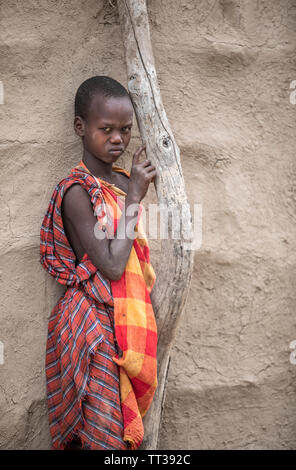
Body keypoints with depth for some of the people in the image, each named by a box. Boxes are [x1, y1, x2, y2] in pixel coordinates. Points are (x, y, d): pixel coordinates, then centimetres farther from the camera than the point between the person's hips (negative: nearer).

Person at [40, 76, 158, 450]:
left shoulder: (123, 181, 7)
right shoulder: (76, 191, -15)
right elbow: (111, 265, -20)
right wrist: (133, 197, -15)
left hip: (127, 319, 7)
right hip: (94, 324, -7)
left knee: (125, 426, 15)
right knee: (104, 434, 2)